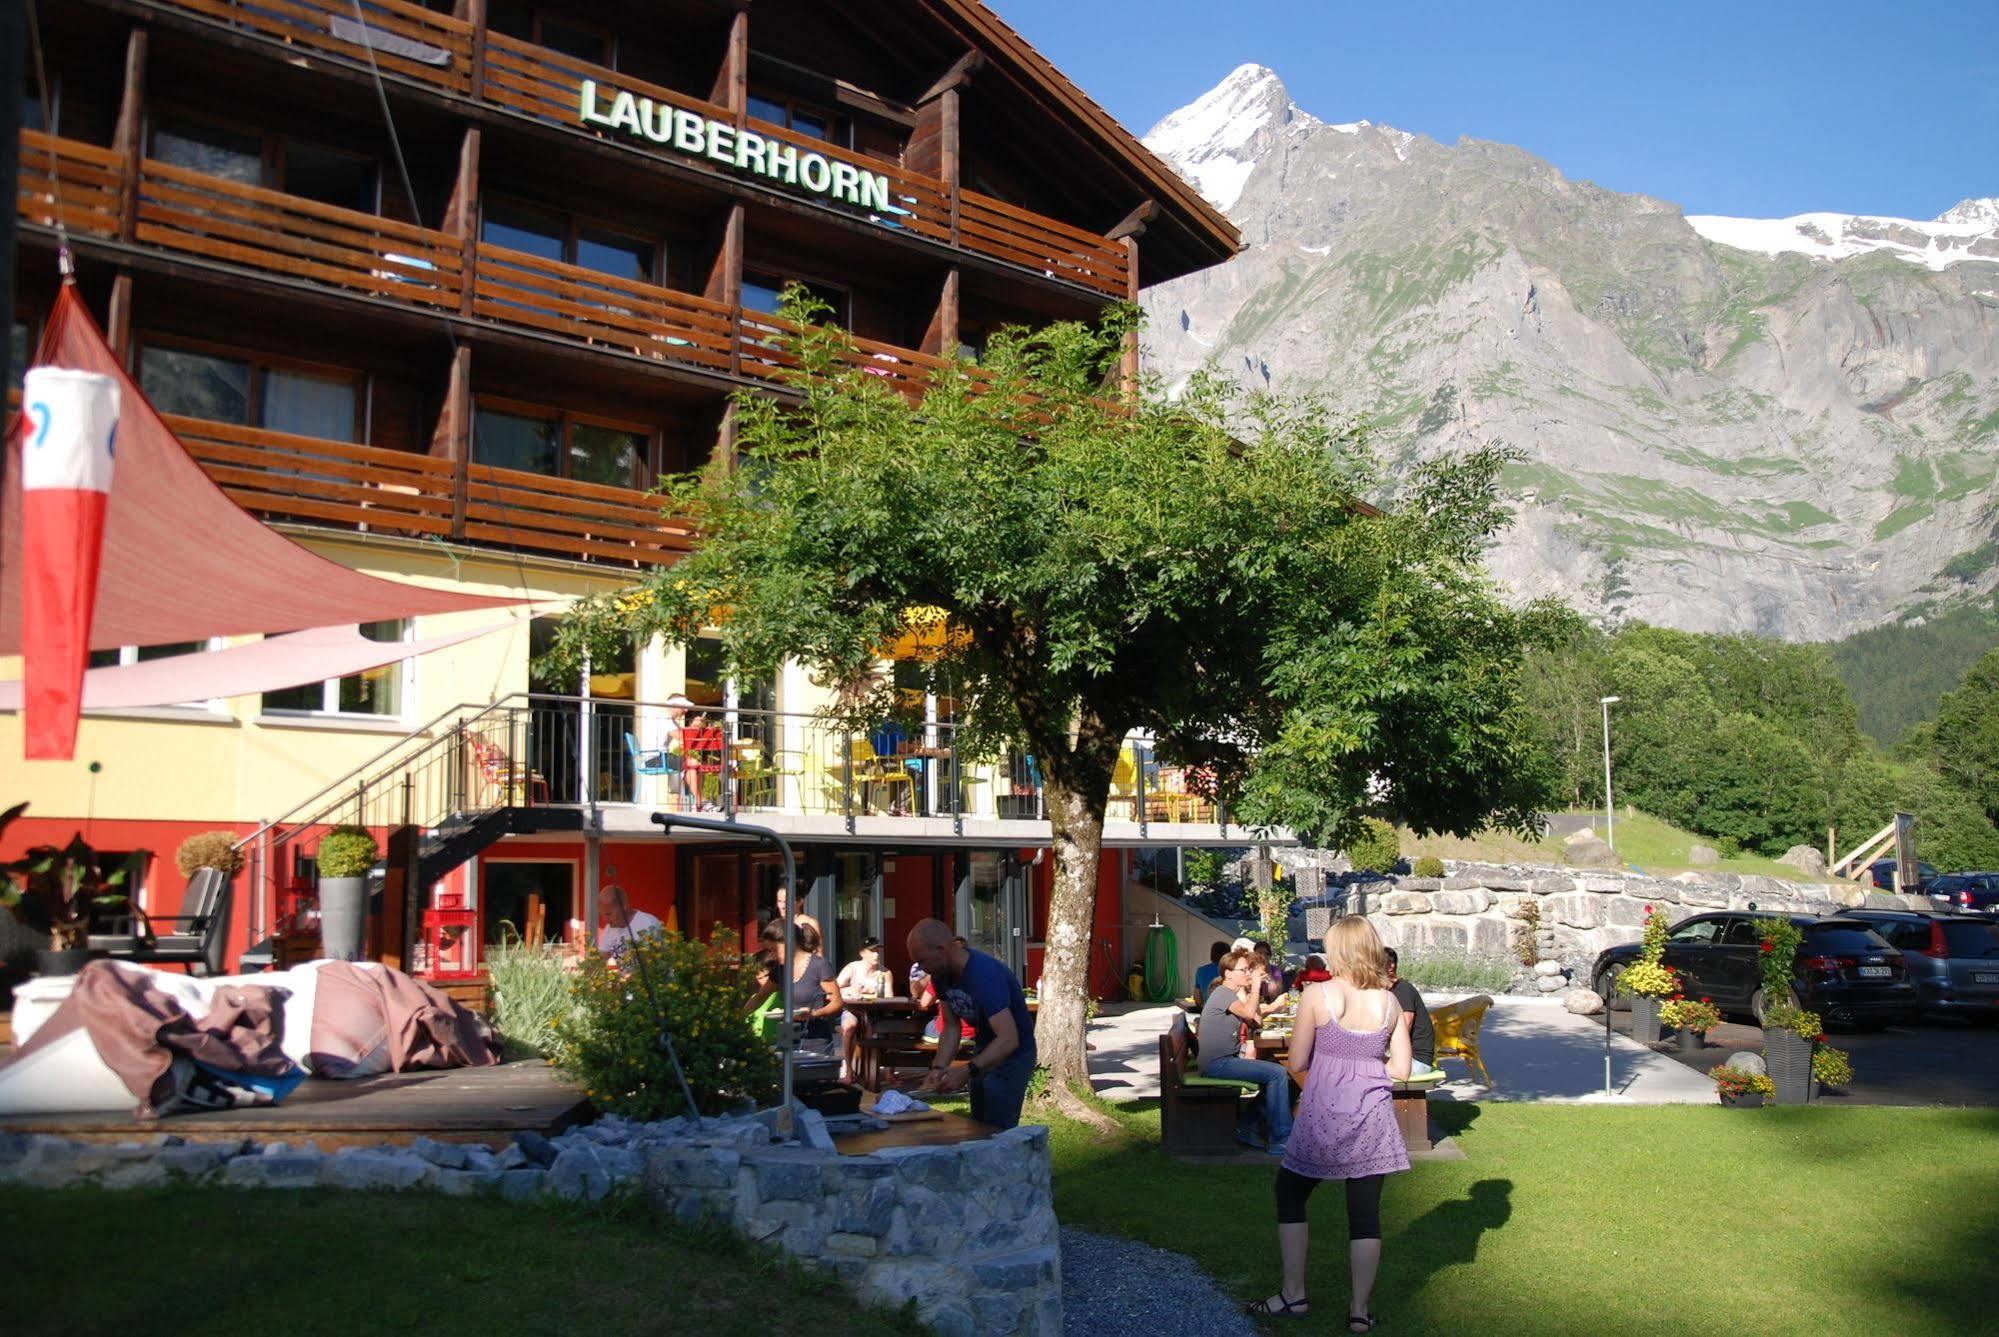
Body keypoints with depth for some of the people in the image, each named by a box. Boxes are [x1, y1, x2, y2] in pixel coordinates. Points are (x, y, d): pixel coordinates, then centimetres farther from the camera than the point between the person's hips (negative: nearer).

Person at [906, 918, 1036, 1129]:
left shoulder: (984, 975, -33)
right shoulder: (942, 975, -8)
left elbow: (1009, 1040, -40)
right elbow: (951, 1027, -2)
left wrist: (966, 1072, -47)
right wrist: (938, 1068, -17)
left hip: (1013, 1054, -8)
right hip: (985, 1049, 8)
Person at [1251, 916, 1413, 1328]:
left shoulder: (1318, 994, -11)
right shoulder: (1389, 1002, -1)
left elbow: (1296, 1063, -8)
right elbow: (1400, 1068, 1)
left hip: (1323, 1116, -3)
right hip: (1372, 1118, 3)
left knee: (1290, 1195, 16)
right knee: (1365, 1211, 10)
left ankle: (1293, 1294, 18)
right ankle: (1360, 1309, 14)